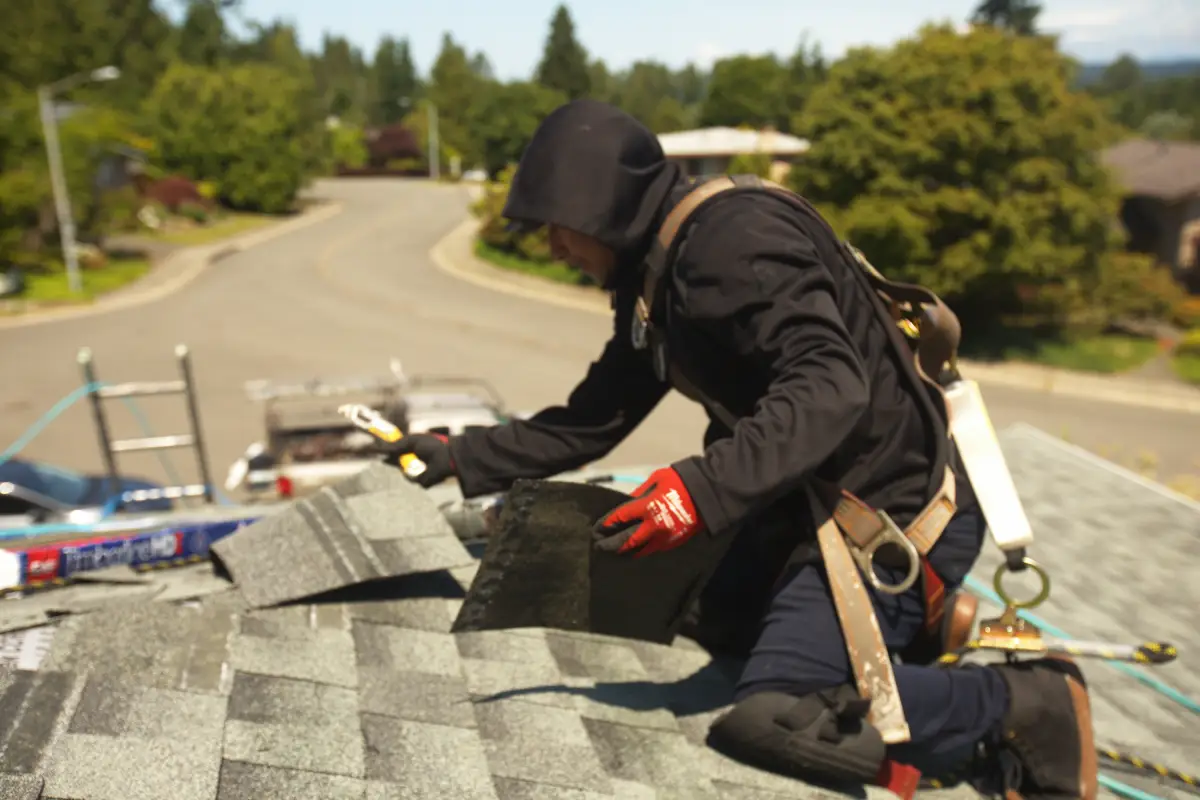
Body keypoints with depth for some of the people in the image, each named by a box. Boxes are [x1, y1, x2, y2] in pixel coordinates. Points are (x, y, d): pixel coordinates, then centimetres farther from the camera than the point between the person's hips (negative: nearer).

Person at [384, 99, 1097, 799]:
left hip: (894, 512, -10)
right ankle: (914, 623, 26)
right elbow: (591, 421, 13)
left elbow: (831, 386, -33)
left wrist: (705, 489, -43)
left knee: (769, 719, -16)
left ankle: (1023, 708, -2)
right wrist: (461, 459, 11)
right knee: (723, 620, 26)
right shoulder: (658, 276, 9)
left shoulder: (732, 239, -22)